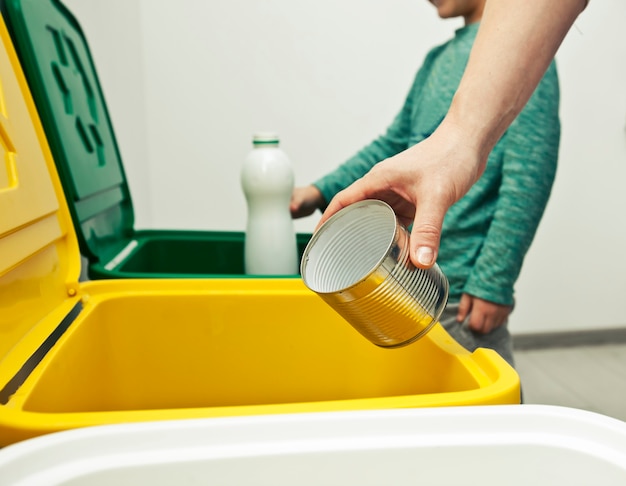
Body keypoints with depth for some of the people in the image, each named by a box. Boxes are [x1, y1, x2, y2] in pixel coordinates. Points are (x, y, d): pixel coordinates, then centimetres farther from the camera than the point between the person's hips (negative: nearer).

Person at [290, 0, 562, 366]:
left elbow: (528, 178, -16)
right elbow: (394, 144, 17)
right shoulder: (439, 59, 14)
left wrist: (493, 282, -18)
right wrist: (322, 191, 6)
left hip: (460, 287, -8)